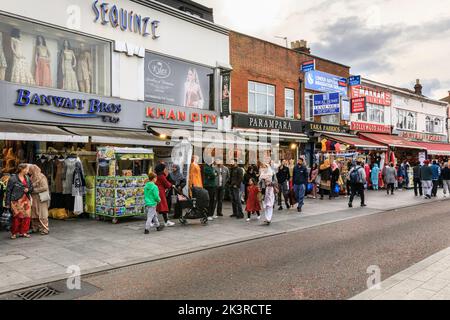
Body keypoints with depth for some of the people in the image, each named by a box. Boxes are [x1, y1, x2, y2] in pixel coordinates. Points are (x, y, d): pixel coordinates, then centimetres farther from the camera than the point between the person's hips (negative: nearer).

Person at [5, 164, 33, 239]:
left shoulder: (27, 178, 10)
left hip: (26, 200, 5)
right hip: (17, 201, -5)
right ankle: (14, 233, 10)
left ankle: (23, 232, 15)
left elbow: (31, 188, 19)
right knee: (16, 217, -5)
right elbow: (8, 191, -5)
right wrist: (7, 203, -7)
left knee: (26, 216, 3)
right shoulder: (13, 178, -6)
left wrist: (28, 189, -6)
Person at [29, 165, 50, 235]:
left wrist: (34, 190, -15)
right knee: (34, 214, 12)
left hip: (41, 199, -8)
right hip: (34, 199, 8)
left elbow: (45, 187, -18)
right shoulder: (33, 177, 12)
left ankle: (45, 230, 0)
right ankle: (35, 228, 23)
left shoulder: (41, 177, -12)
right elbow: (31, 187, 22)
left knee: (42, 215, -5)